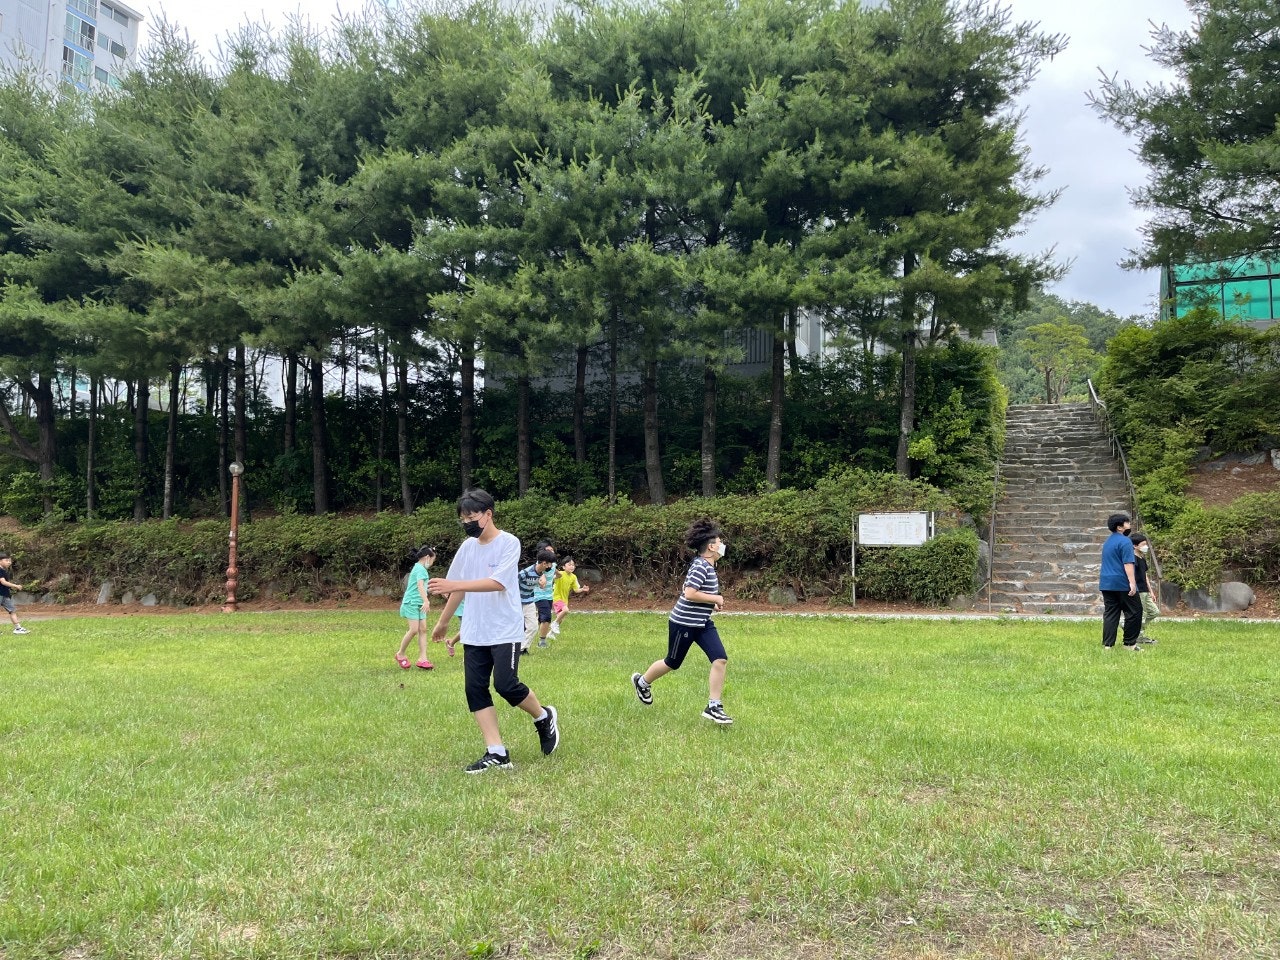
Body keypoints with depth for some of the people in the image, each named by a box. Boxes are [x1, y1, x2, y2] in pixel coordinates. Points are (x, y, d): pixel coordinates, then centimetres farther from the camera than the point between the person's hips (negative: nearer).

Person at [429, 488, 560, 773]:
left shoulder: (509, 543, -11)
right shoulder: (467, 547, 8)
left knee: (506, 685, -13)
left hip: (505, 631, -6)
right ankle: (496, 753, 3)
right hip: (474, 633, 6)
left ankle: (544, 717, 16)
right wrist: (443, 622, 24)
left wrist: (453, 585, -31)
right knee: (475, 688, -2)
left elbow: (497, 582, -24)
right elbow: (458, 588, 18)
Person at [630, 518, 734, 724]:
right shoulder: (700, 566, -21)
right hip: (683, 623, -9)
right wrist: (715, 599, -19)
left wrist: (712, 604, 10)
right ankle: (642, 681, 38)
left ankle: (714, 707, -2)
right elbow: (689, 593, -29)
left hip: (703, 623, 9)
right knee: (672, 663, 10)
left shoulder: (708, 566, 8)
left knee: (720, 659, -7)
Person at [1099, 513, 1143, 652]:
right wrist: (1132, 583, -21)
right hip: (1122, 583, -8)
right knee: (1134, 612, 3)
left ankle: (1107, 644, 0)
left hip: (1106, 583, 8)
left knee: (1110, 614, 5)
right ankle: (1130, 643, 6)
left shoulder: (1108, 541, 18)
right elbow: (1128, 564, -18)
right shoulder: (1124, 541, -11)